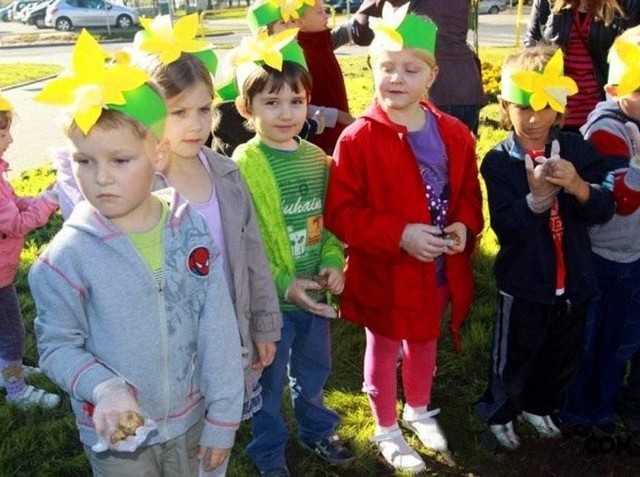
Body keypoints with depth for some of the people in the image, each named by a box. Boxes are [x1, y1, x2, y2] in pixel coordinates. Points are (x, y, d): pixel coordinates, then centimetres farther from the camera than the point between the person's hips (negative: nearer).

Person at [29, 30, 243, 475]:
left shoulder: (192, 233, -13)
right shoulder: (68, 256, -18)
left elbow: (218, 330, -8)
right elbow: (57, 345, -9)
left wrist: (222, 417, -5)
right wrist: (101, 387, -28)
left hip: (188, 420, 2)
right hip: (115, 434, -2)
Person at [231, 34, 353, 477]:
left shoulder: (317, 158, 1)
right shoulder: (244, 166, -18)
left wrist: (333, 261, -8)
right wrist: (282, 285, -22)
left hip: (315, 294, 5)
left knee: (315, 370, 26)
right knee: (269, 381, 15)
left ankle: (317, 430, 50)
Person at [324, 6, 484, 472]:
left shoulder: (453, 133, -4)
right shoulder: (358, 139, -19)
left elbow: (468, 190, 7)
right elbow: (341, 213, -20)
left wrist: (463, 226, -13)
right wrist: (399, 235, -28)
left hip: (440, 269, 5)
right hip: (385, 273, -4)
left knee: (424, 344, 26)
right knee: (384, 350, 17)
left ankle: (419, 410, 52)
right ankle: (386, 429, 39)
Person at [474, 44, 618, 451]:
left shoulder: (578, 150, -4)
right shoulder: (498, 161, -14)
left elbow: (605, 209, -10)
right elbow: (505, 230, -21)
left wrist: (578, 187, -30)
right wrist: (536, 199, -38)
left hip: (574, 281, 4)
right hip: (523, 284, -4)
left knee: (564, 357, 23)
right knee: (514, 357, 14)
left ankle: (538, 406, 50)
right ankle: (500, 413, 40)